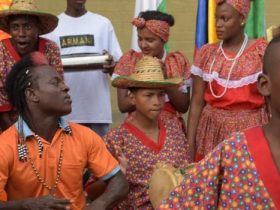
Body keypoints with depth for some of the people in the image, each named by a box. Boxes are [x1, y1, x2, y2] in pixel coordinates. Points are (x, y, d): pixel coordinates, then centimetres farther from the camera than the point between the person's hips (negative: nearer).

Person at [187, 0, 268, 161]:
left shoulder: (263, 52, -3)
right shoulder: (206, 54, 3)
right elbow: (197, 102, 4)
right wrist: (190, 143, 0)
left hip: (251, 130, -2)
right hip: (213, 131, 2)